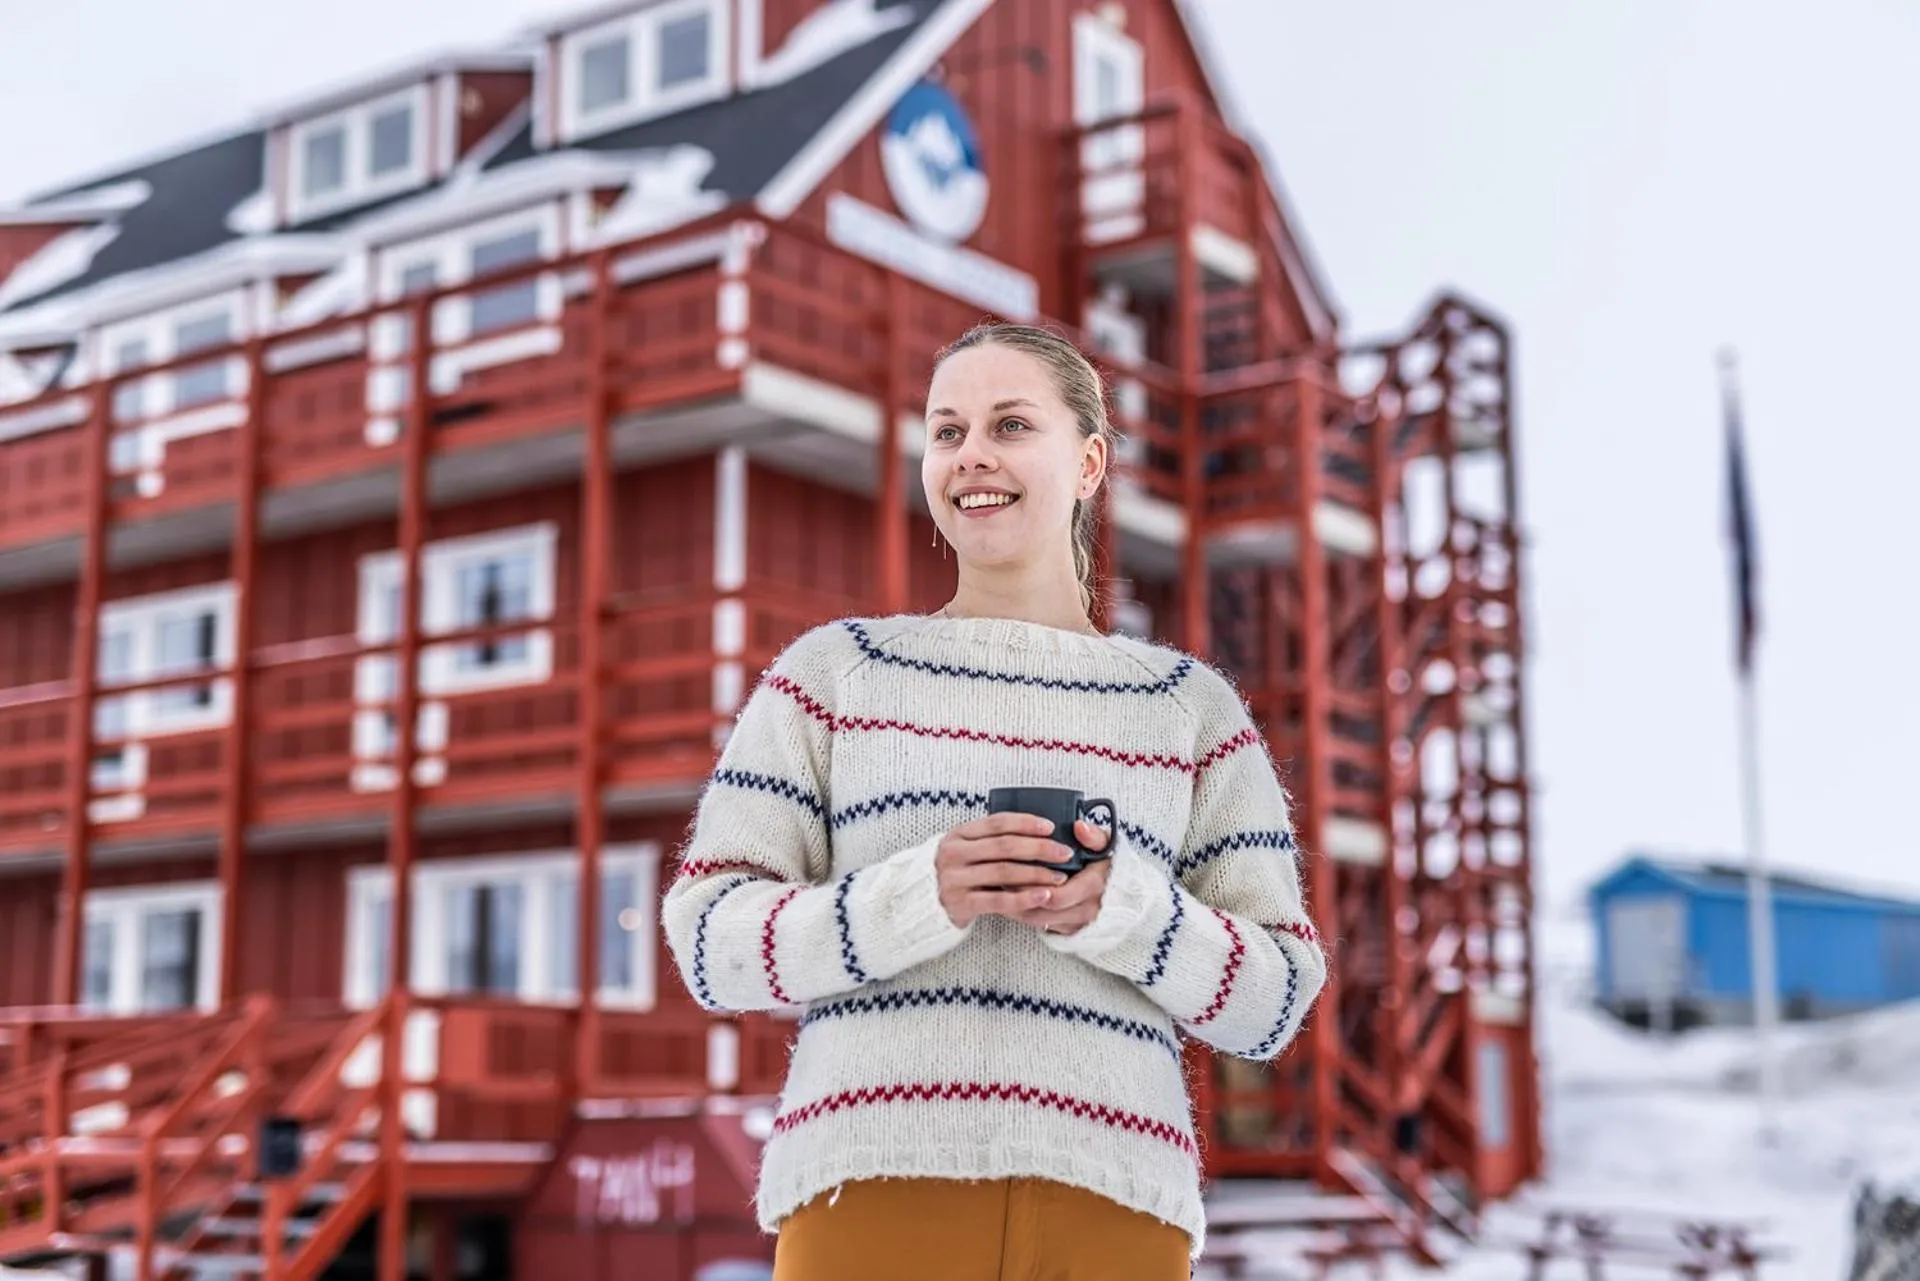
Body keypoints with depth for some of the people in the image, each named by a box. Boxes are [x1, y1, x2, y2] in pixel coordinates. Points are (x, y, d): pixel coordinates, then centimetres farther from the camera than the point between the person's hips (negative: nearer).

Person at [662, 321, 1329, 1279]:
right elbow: (708, 937, 3)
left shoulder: (1191, 705, 13)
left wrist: (1123, 909, -11)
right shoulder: (832, 670, 10)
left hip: (1109, 1200, 1)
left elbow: (1275, 999, 8)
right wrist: (914, 898, -13)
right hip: (875, 1189, -1)